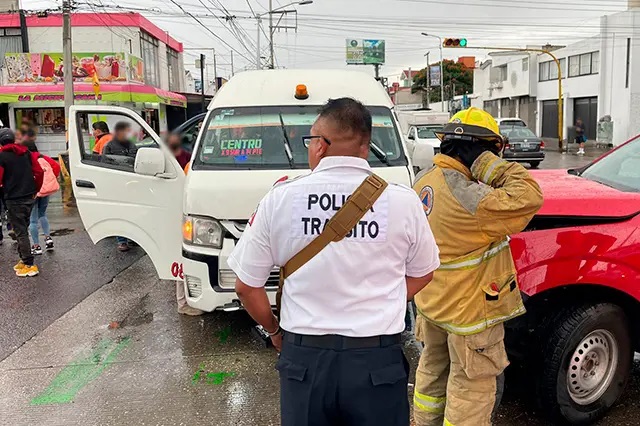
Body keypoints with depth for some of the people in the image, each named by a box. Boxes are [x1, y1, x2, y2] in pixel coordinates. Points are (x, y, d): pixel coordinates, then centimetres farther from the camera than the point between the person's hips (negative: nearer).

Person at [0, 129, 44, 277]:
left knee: (20, 232, -1)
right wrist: (35, 190, 14)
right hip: (29, 197, 6)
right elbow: (39, 172, 5)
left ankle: (29, 265, 0)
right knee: (23, 229, 17)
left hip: (14, 200, -6)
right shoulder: (26, 152, 6)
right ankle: (24, 259, 22)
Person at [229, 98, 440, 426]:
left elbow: (247, 286, -1)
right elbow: (422, 274, 8)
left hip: (304, 358, 0)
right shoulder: (403, 200, -7)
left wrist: (273, 330, 15)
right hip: (377, 360, 0)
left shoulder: (279, 199, -8)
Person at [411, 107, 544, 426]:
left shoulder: (423, 181, -3)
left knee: (432, 370, 26)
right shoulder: (470, 200, -31)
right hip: (469, 314, -8)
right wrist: (490, 165, -23)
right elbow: (528, 198, -28)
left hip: (430, 303, 9)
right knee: (471, 389, 10)